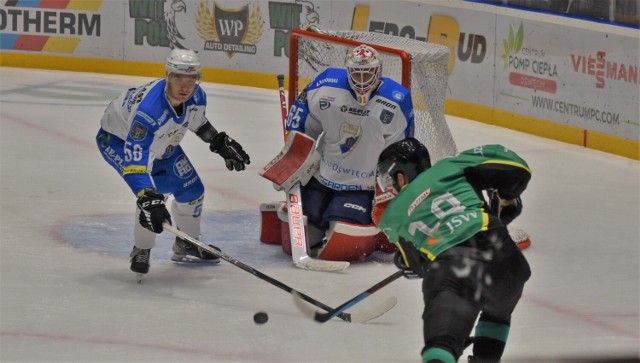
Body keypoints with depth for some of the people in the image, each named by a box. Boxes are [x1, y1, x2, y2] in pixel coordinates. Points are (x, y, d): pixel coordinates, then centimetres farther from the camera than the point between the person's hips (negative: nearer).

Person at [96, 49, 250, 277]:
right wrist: (148, 200, -56)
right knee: (151, 194, -27)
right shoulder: (148, 108, -44)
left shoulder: (196, 97, -21)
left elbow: (196, 121, 8)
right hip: (118, 139, -8)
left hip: (160, 141, 8)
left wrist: (221, 143, 10)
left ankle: (187, 246, 33)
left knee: (191, 188, 9)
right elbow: (134, 162, -48)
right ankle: (141, 251, -4)